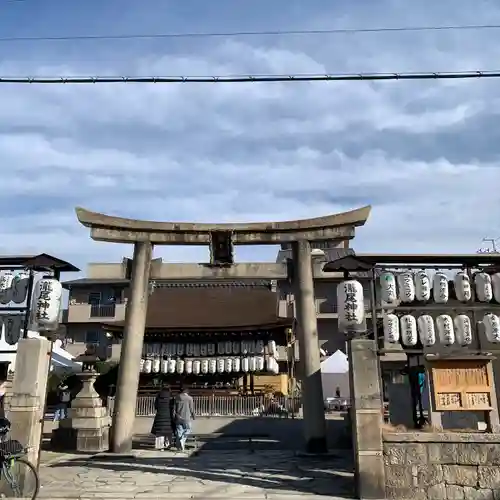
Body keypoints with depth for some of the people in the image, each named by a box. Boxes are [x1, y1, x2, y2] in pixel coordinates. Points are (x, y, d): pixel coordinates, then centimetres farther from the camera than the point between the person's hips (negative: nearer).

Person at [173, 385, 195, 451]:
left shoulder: (177, 398, 2)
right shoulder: (189, 398, -8)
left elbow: (174, 408, 5)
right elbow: (191, 409, -5)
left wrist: (174, 417, 14)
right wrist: (193, 416, 10)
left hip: (178, 418, 3)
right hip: (186, 418, -3)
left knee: (179, 431, 10)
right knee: (187, 430, 11)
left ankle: (179, 446, 10)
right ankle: (182, 440, -12)